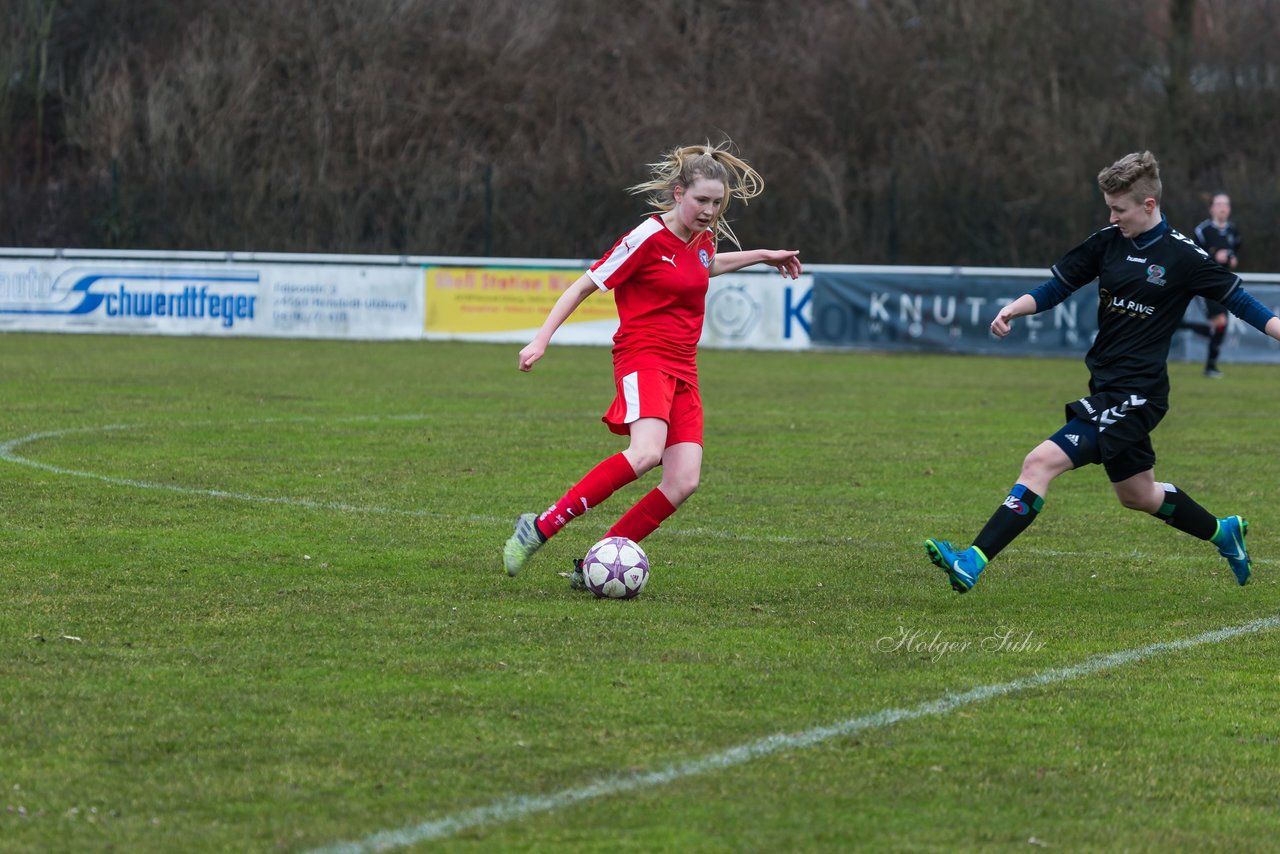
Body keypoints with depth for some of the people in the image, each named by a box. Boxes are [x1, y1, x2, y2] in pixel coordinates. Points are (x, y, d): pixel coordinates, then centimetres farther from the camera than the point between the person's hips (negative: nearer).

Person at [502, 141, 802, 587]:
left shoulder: (704, 238, 13)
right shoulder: (647, 239, -10)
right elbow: (584, 285, -5)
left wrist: (762, 256, 40)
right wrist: (542, 338, -11)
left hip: (682, 371, 8)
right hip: (642, 359, -8)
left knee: (683, 481, -11)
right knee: (647, 452, -34)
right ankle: (540, 528, -26)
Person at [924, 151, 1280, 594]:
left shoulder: (1184, 256, -10)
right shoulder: (1107, 242, 5)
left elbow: (1239, 301, 0)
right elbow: (1056, 288, 11)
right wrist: (1015, 308, -7)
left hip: (1136, 393, -8)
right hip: (1107, 388, 8)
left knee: (1042, 462, -20)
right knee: (1137, 494, 23)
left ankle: (972, 563, -25)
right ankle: (1224, 532, 48)